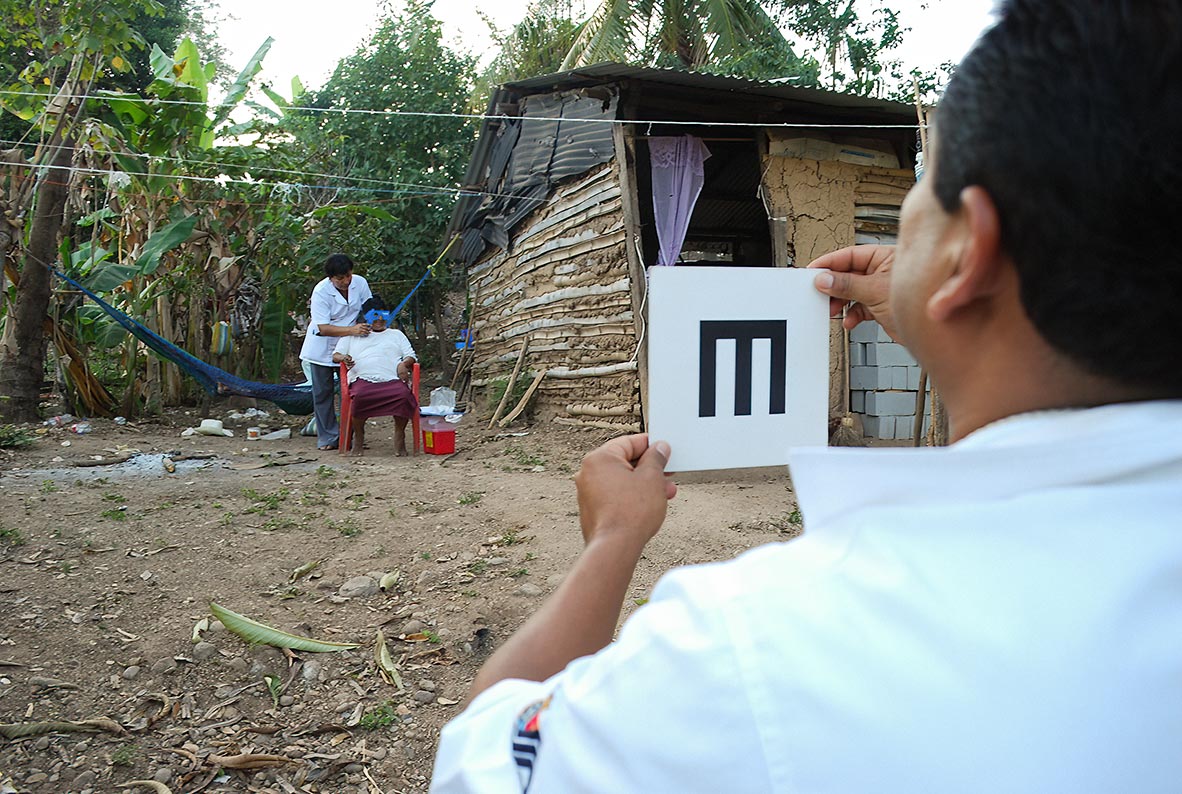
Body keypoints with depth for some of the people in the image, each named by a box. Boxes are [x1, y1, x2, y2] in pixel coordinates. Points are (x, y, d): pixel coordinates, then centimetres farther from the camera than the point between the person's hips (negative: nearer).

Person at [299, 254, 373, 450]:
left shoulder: (360, 283, -11)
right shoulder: (321, 291, -22)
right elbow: (323, 328, -28)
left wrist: (367, 328, -17)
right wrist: (352, 330, -41)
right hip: (323, 348, -2)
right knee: (323, 392, 3)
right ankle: (328, 437, 13)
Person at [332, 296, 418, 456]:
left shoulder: (396, 334, 33)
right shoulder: (352, 335, 30)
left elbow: (410, 356, 22)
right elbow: (335, 355, 21)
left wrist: (404, 364, -2)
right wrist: (343, 357, -4)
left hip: (392, 380, 1)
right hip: (363, 379, -1)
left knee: (404, 395, -37)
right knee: (359, 396, -39)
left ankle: (399, 435, -17)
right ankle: (358, 436, -15)